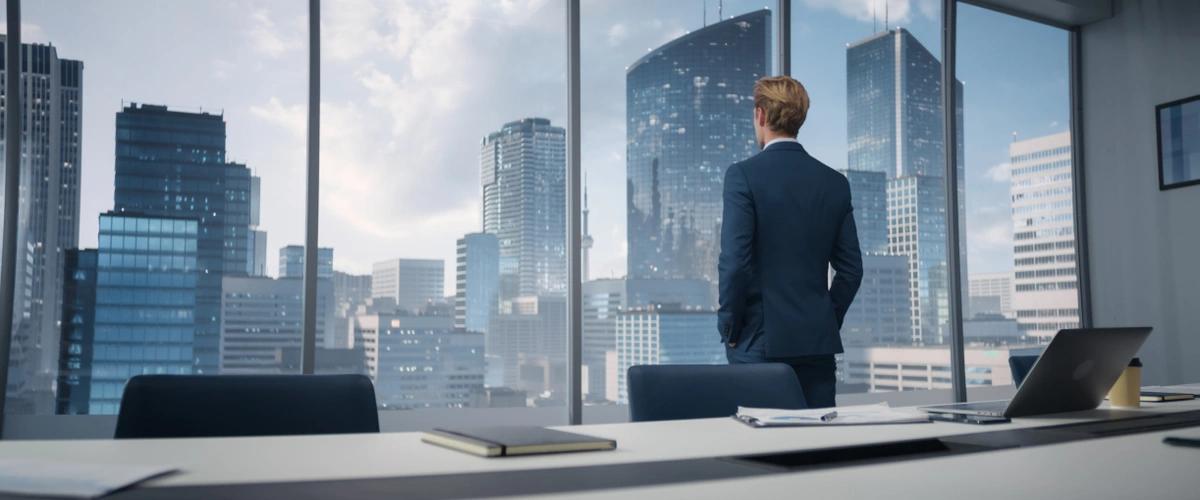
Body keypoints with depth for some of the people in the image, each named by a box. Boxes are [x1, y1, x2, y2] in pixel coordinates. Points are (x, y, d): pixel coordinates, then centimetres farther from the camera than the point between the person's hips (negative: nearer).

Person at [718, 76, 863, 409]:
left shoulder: (743, 175, -8)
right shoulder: (835, 182, 7)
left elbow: (734, 260, -15)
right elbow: (851, 268, 8)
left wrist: (730, 328, -4)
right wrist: (828, 322, 16)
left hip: (760, 341, -4)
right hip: (818, 341, 5)